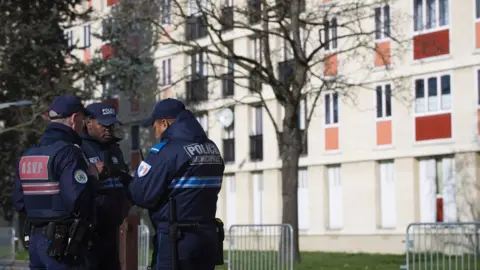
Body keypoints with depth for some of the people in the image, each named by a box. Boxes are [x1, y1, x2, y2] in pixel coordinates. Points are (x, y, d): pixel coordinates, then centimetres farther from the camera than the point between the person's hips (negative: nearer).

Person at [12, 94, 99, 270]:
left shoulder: (28, 155, 11)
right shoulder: (67, 152, -15)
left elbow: (19, 202, 14)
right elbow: (78, 200, -24)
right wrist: (91, 177, -7)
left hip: (34, 238, 8)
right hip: (62, 242, -8)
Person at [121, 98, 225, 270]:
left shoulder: (167, 150, -12)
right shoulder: (212, 149, 12)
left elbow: (142, 195, -12)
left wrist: (127, 184, 9)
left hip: (176, 239, -8)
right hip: (208, 237, 8)